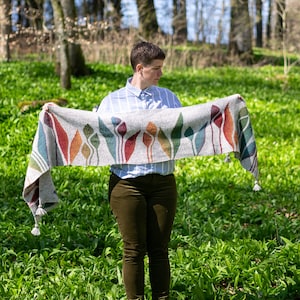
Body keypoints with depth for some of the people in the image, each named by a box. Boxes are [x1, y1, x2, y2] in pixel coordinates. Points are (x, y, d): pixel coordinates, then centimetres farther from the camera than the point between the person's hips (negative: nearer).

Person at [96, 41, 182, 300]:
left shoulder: (169, 98, 13)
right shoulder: (112, 101, 6)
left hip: (163, 183, 2)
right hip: (128, 184, -2)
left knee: (160, 249, 6)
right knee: (134, 250, 2)